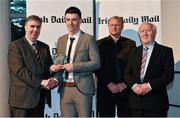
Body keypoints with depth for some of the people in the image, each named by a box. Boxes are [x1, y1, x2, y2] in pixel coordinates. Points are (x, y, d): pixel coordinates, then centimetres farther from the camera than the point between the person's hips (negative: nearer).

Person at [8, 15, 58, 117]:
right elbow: (19, 70, -14)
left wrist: (53, 80, -8)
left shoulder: (44, 47, 16)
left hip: (40, 97, 6)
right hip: (23, 97, -6)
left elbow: (50, 67, 15)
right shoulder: (15, 46, -4)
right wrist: (41, 82, -19)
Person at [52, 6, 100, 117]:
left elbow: (96, 63, -9)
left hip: (82, 88, -4)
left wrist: (74, 66, -16)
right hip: (65, 88, 5)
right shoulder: (61, 40, 14)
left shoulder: (88, 39, -3)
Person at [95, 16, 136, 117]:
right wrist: (108, 84, -7)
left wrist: (125, 83, -6)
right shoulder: (100, 44, 7)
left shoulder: (130, 44, 8)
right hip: (105, 89, 0)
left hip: (125, 89, 1)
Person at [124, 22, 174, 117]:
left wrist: (150, 86, -17)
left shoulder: (165, 51, 0)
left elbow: (169, 75, -8)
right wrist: (134, 85, -10)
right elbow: (127, 73, 10)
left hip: (156, 103, -4)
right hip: (136, 102, 4)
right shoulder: (134, 52, 13)